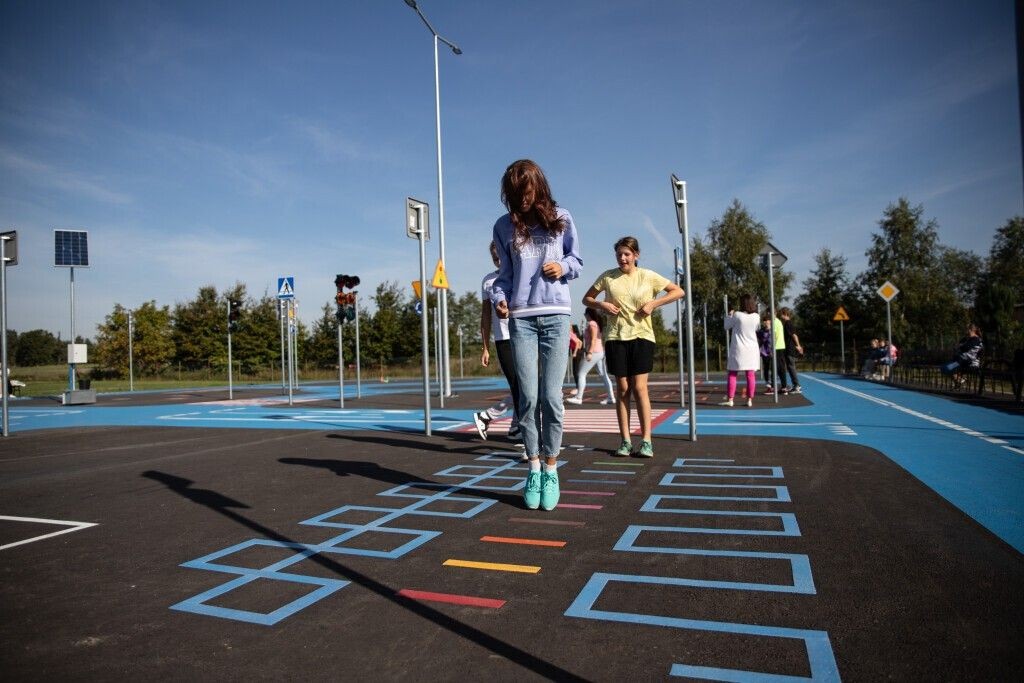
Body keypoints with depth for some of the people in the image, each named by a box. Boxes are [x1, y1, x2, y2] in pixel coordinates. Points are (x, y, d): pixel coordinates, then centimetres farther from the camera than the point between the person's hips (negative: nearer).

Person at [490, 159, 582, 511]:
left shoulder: (561, 218, 8)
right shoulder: (504, 226, 10)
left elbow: (576, 260, 15)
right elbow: (505, 274, 10)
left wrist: (563, 267, -8)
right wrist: (499, 299, -9)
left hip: (556, 315, -1)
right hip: (521, 318, 1)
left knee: (551, 396, -4)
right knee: (528, 397, -2)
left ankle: (551, 469, 8)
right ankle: (533, 468, 11)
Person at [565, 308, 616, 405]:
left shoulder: (592, 324, -10)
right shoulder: (598, 323, 17)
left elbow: (594, 339, -19)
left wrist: (590, 352, -23)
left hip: (594, 352, -10)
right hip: (600, 352, 10)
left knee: (581, 374, -5)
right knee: (604, 375, 9)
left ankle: (578, 397, -6)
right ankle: (611, 397, 8)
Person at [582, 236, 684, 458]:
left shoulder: (648, 276, 1)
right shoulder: (607, 277, 5)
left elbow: (678, 291, 4)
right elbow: (586, 299, 13)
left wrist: (653, 303, -7)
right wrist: (602, 305, -7)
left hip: (642, 336, -1)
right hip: (616, 337, 1)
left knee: (639, 387, -6)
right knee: (622, 389, 3)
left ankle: (646, 441, -1)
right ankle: (625, 441, 8)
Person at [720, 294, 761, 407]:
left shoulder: (737, 315, -11)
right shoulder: (756, 317, 0)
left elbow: (727, 327, 2)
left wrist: (729, 315, 16)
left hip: (738, 349, -3)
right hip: (752, 349, 3)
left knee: (732, 374, 3)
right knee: (751, 375, 5)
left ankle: (730, 399, 1)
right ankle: (750, 400, 6)